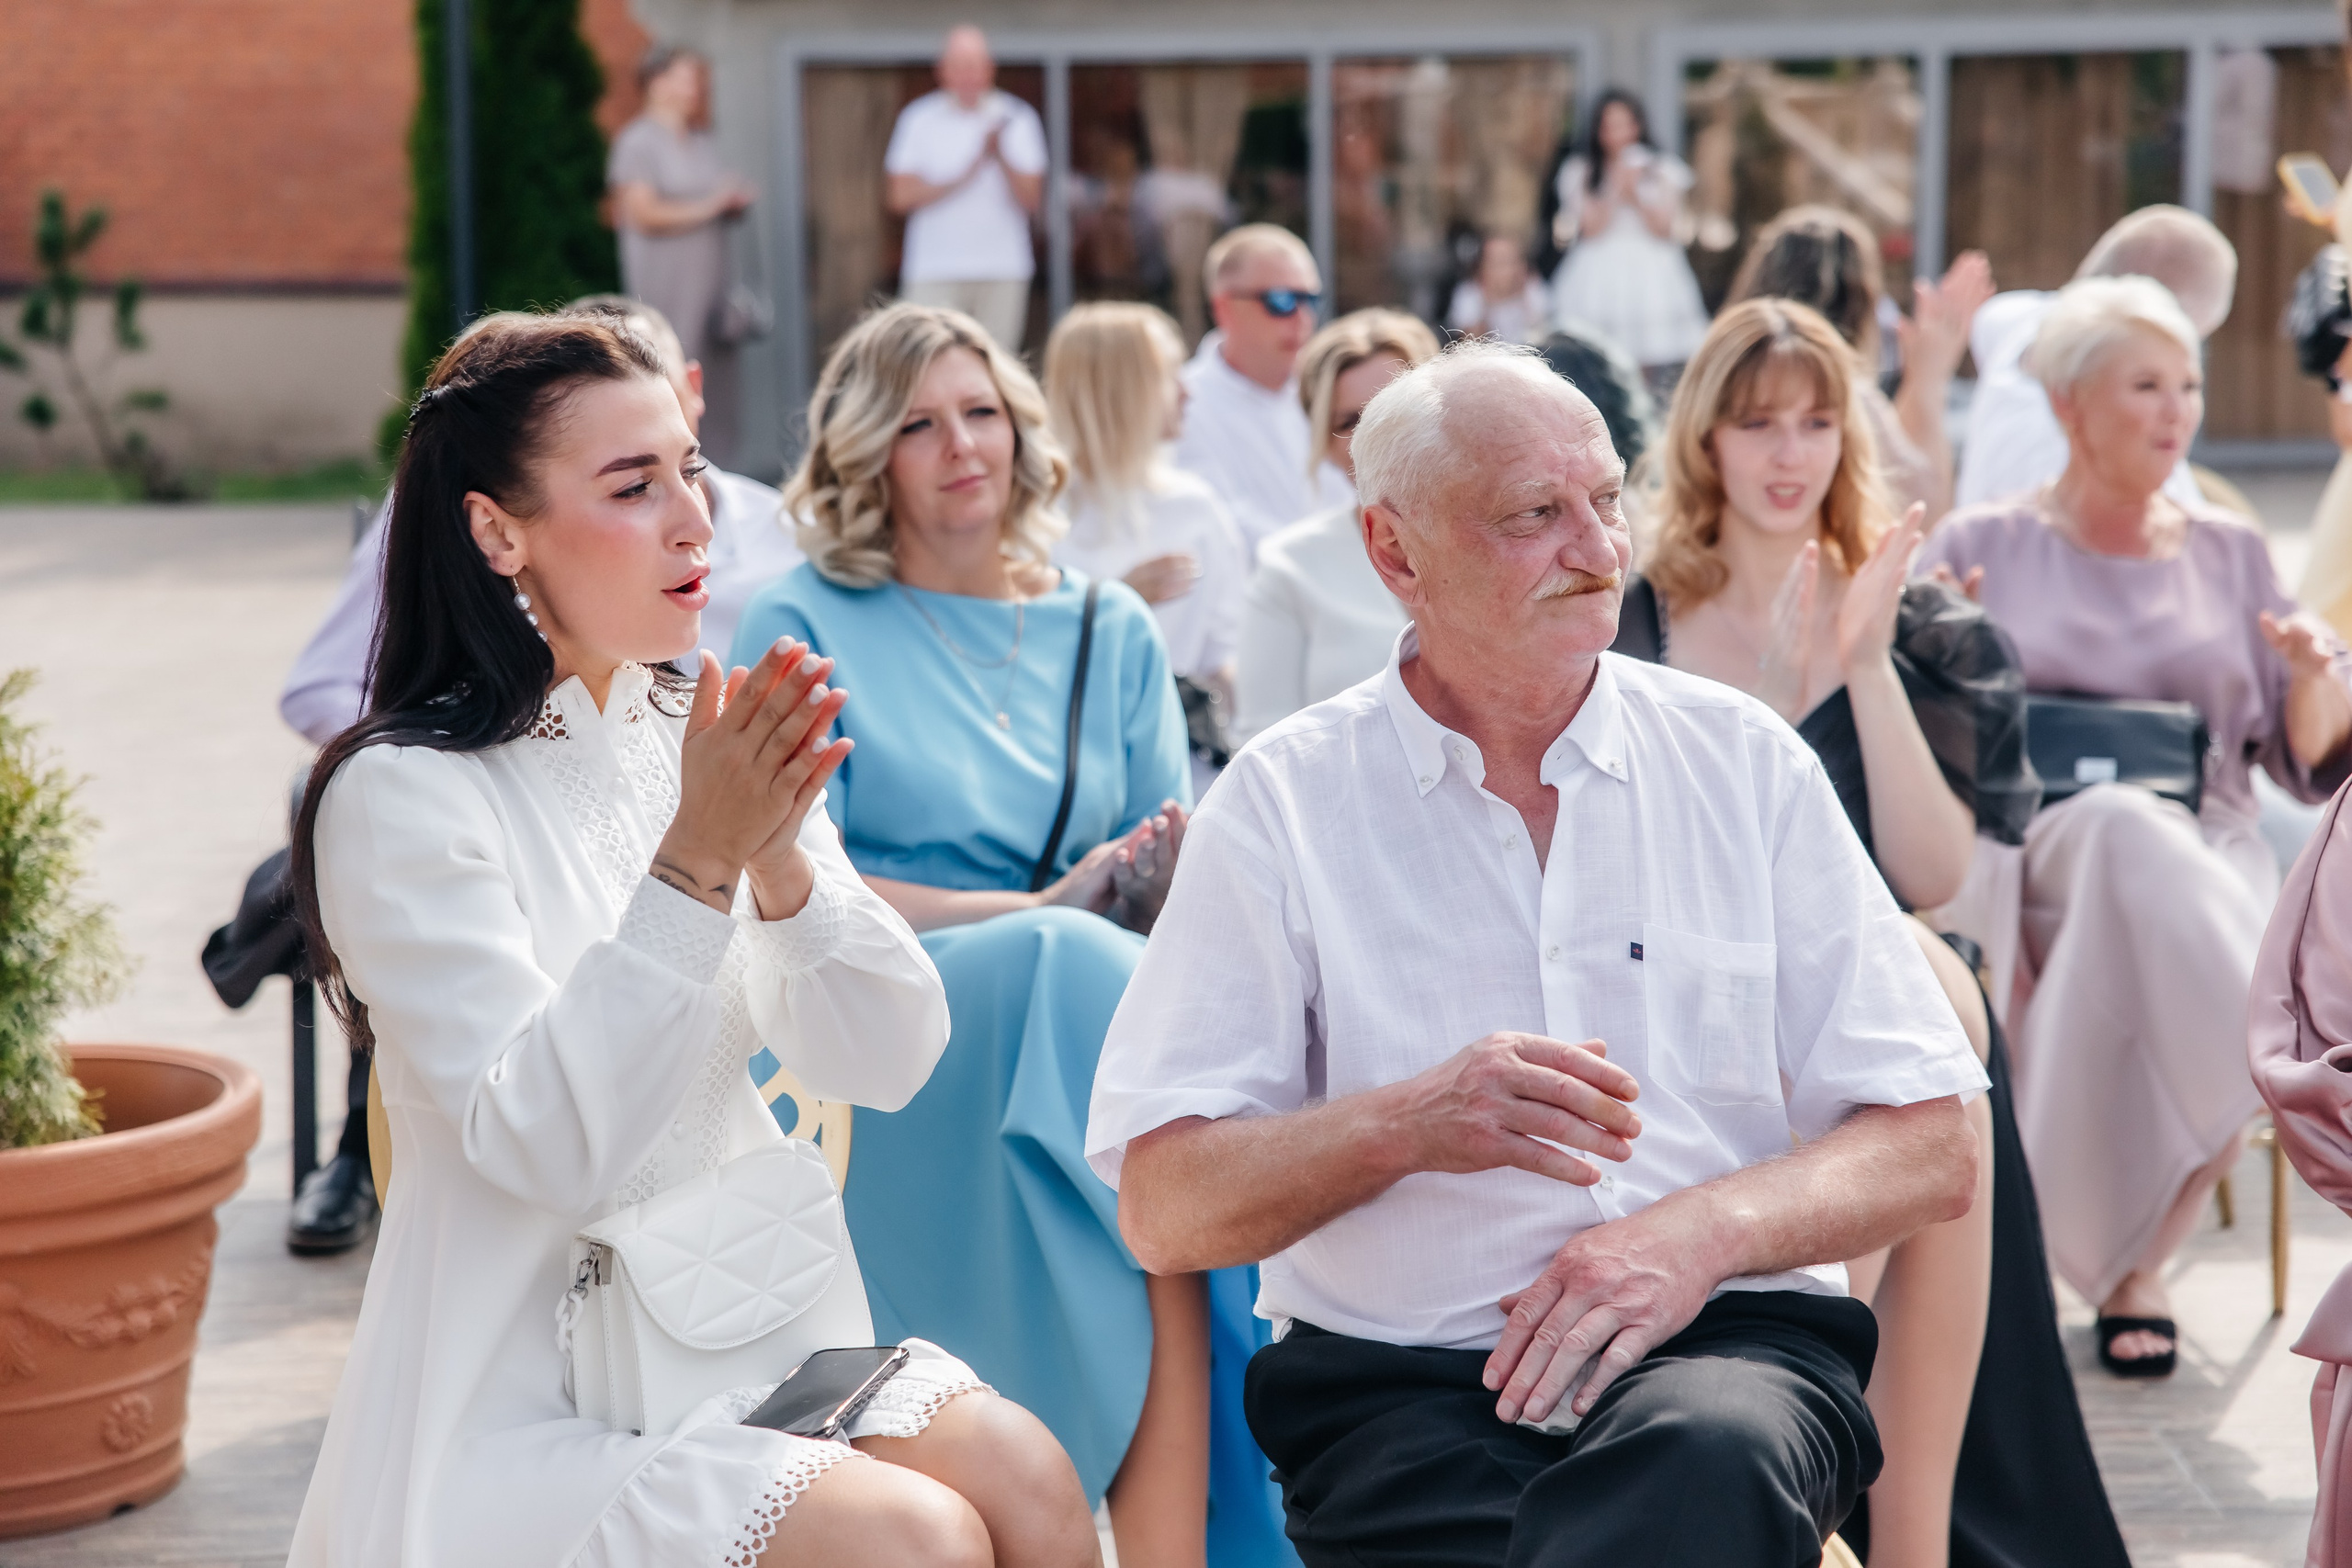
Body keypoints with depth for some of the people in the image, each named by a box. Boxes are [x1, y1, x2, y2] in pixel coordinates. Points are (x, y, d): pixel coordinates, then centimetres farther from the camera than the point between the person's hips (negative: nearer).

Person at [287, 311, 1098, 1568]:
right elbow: (543, 1144, -21)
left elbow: (889, 1063, -2)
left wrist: (781, 861, -20)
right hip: (527, 1407, -6)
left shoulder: (712, 738, 7)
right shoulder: (403, 793, -13)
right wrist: (694, 866, -29)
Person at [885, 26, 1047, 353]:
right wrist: (965, 176, -8)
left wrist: (1000, 156, -16)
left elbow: (1032, 200, -1)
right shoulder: (919, 120, 5)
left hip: (1003, 273, 1)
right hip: (934, 274, -1)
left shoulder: (1018, 120, 7)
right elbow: (902, 197, -2)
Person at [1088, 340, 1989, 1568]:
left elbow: (1932, 1153, 8)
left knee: (1714, 1461, -36)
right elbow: (1164, 1209, 2)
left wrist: (1703, 1229, -11)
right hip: (1401, 1386, -1)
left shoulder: (1743, 762, 10)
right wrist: (1406, 1125, -16)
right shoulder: (1284, 802, 6)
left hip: (1724, 1344, 1)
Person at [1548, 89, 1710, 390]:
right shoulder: (1580, 173, 7)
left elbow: (1665, 229, 1)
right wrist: (1616, 190, -14)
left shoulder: (1662, 170, 8)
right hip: (1599, 275, -1)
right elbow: (1591, 228, -3)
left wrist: (1635, 198, -14)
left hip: (1650, 272, 1)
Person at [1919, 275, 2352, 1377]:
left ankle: (2129, 1262, -20)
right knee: (2126, 829, -38)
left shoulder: (2230, 554, 18)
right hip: (2026, 857, -2)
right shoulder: (1979, 548, 12)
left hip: (2206, 859, 2)